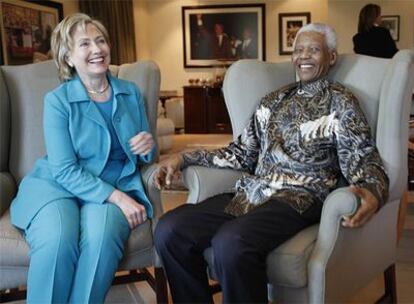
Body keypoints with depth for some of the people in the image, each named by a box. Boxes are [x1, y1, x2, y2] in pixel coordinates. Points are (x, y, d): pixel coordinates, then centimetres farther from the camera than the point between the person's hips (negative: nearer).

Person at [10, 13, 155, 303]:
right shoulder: (57, 100, -4)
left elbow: (145, 156, 16)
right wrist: (116, 198, -23)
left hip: (118, 186, 2)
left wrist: (149, 147, -10)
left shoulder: (131, 92, 8)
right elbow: (65, 170, -12)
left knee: (102, 236, -32)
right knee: (57, 242, -33)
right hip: (58, 185, -2)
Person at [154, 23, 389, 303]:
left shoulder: (341, 102, 5)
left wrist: (372, 194, -28)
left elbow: (363, 162, -3)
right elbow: (243, 153, 19)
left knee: (231, 243, -37)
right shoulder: (273, 100, 20)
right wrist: (184, 158, 10)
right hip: (251, 194, 6)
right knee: (169, 230, -17)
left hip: (299, 199, -5)